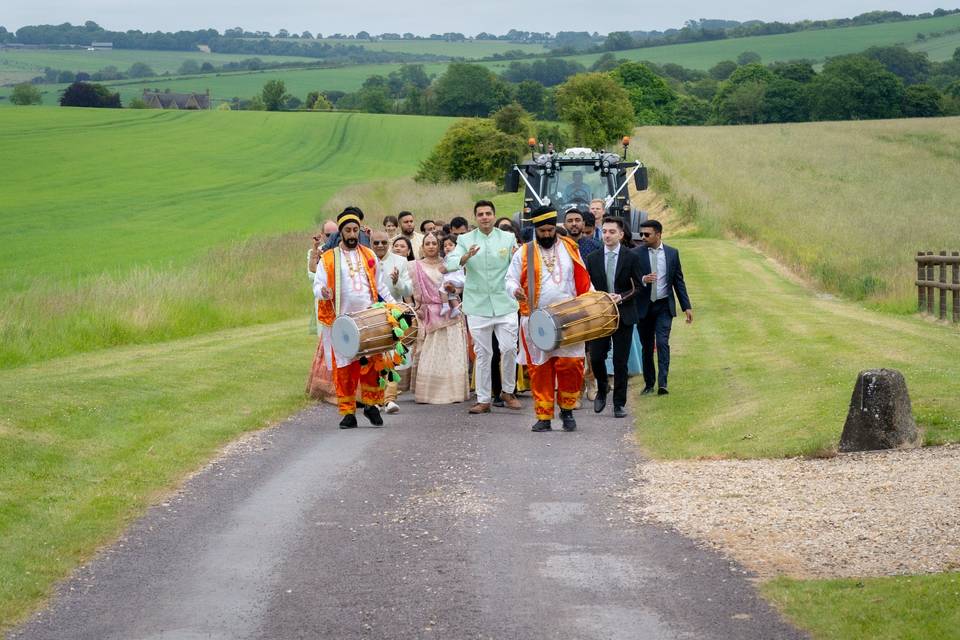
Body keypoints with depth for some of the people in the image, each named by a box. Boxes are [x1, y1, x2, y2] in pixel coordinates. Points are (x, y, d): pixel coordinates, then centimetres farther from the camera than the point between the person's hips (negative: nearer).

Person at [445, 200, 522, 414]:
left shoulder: (508, 238, 6)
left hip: (504, 302, 0)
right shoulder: (466, 240, 4)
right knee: (483, 354, 4)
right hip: (478, 304, 0)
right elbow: (450, 263, -10)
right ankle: (483, 400, 11)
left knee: (509, 348, -5)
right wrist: (466, 257, -30)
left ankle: (508, 392, 16)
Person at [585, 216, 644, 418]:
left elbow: (638, 287, 0)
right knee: (596, 357, -3)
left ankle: (619, 404, 9)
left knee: (620, 362, 1)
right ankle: (602, 389, 25)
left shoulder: (631, 258, 1)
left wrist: (622, 297, -15)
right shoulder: (592, 259, 6)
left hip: (623, 316, -1)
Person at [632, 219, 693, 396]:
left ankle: (662, 383, -17)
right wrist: (642, 280, -24)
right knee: (646, 346, 7)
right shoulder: (636, 254, -2)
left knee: (662, 343, -14)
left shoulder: (672, 253, 3)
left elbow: (679, 281, 8)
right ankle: (649, 383, 19)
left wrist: (686, 306, 6)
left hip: (664, 306, 0)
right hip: (644, 306, 0)